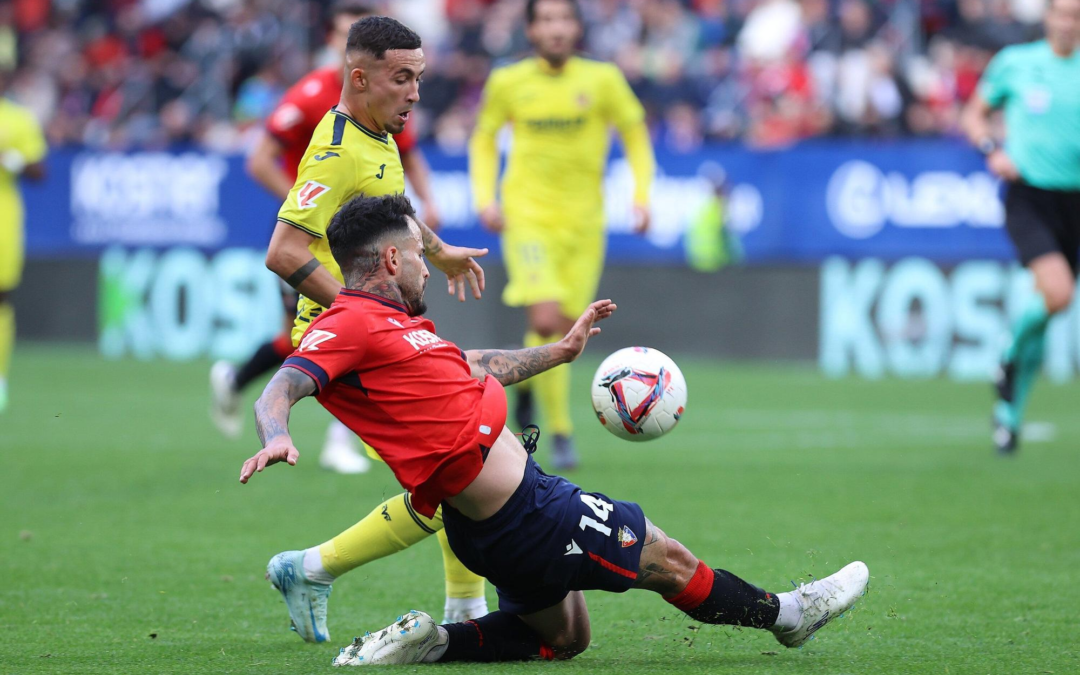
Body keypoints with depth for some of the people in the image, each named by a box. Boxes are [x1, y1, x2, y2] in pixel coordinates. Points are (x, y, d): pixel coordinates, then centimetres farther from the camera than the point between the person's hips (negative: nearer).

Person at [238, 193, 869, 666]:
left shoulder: (390, 325, 17)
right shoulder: (351, 324, -14)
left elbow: (475, 367, 30)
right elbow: (280, 390, -25)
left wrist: (558, 351, 39)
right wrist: (276, 438, -47)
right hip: (523, 513, -11)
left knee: (563, 637, 23)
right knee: (669, 560, 6)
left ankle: (432, 641, 10)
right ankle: (784, 613, 25)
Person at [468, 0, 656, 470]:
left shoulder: (602, 79, -2)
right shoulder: (507, 83, -1)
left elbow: (634, 133, 9)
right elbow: (484, 139, 13)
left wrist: (641, 196, -1)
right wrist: (485, 198, 1)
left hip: (583, 219, 2)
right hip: (527, 215, -2)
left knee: (566, 328, 3)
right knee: (547, 320, -19)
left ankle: (525, 379, 37)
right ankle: (560, 433, -8)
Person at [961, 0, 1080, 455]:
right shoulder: (1014, 63, 3)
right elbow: (974, 114, 15)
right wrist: (993, 150, -4)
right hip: (1028, 195, -3)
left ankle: (1011, 409, 22)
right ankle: (1011, 356, 7)